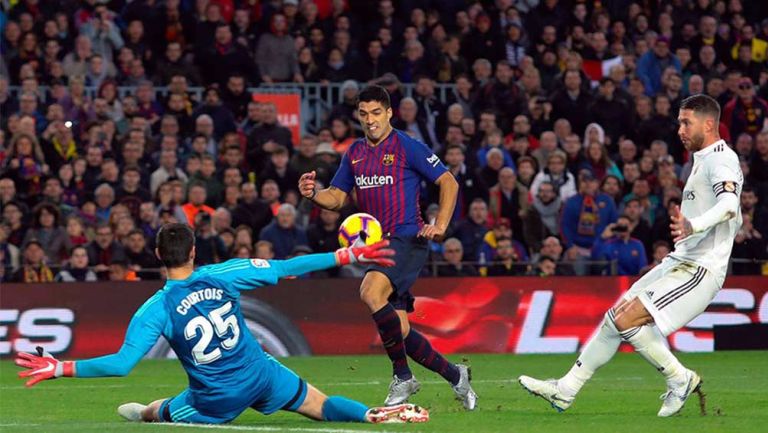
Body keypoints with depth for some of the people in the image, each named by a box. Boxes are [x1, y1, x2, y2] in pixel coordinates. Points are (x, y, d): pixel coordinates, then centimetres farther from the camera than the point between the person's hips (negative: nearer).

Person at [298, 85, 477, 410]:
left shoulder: (407, 147, -5)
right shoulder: (354, 153, 14)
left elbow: (448, 182, -2)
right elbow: (337, 197, 18)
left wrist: (440, 225, -13)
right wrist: (313, 194, -4)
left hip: (407, 239, -7)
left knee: (371, 292, -32)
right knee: (400, 331, 4)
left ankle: (402, 377, -21)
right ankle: (455, 376, 25)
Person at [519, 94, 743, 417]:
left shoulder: (721, 159, -14)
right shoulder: (704, 159, 18)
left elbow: (729, 205, -35)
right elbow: (736, 220, 27)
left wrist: (694, 225, -51)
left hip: (700, 270, -10)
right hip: (679, 263, 10)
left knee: (625, 320, -18)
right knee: (614, 318, 8)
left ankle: (681, 380, -3)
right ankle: (565, 390, 13)